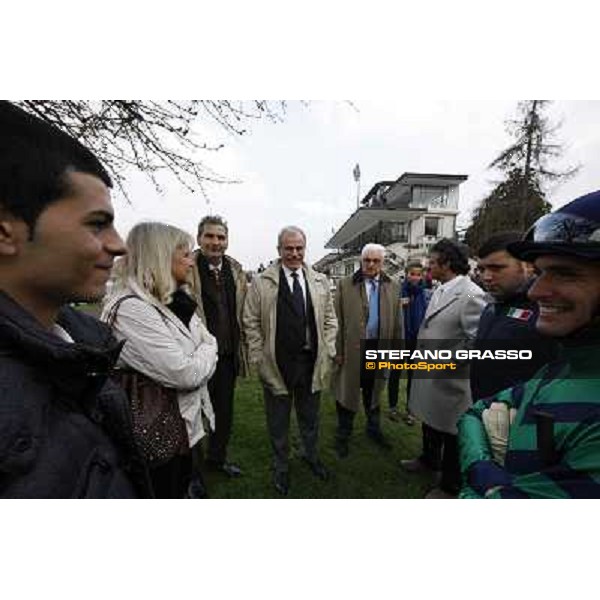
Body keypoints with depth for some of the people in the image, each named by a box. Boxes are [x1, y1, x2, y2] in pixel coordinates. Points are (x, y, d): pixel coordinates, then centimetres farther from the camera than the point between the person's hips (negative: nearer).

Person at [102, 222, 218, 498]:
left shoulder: (173, 302, 4)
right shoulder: (130, 308, -25)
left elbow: (209, 342, 5)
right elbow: (186, 374, -28)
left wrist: (201, 356, -13)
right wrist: (209, 350, -11)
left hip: (185, 425, 8)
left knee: (182, 489, 26)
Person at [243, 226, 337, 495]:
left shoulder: (320, 281, 3)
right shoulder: (261, 281, -7)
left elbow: (330, 319, 8)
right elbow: (251, 323, -5)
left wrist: (328, 351, 2)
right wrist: (258, 359, -7)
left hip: (311, 362, 3)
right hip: (277, 364, -2)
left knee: (309, 415, 23)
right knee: (278, 420, 17)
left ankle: (311, 455, 50)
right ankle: (281, 465, 42)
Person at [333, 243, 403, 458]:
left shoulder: (393, 287, 3)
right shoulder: (345, 285, -6)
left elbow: (397, 322, 5)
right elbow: (337, 320, -7)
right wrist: (337, 350, -10)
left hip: (379, 347, 3)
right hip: (352, 348, -2)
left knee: (374, 392, 21)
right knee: (347, 392, 11)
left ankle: (374, 429, 43)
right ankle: (343, 435, 31)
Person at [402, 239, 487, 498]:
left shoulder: (471, 295, -22)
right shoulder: (439, 290, 6)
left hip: (450, 380, -8)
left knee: (450, 433, 12)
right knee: (429, 421, 26)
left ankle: (450, 486, 36)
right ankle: (429, 459, 52)